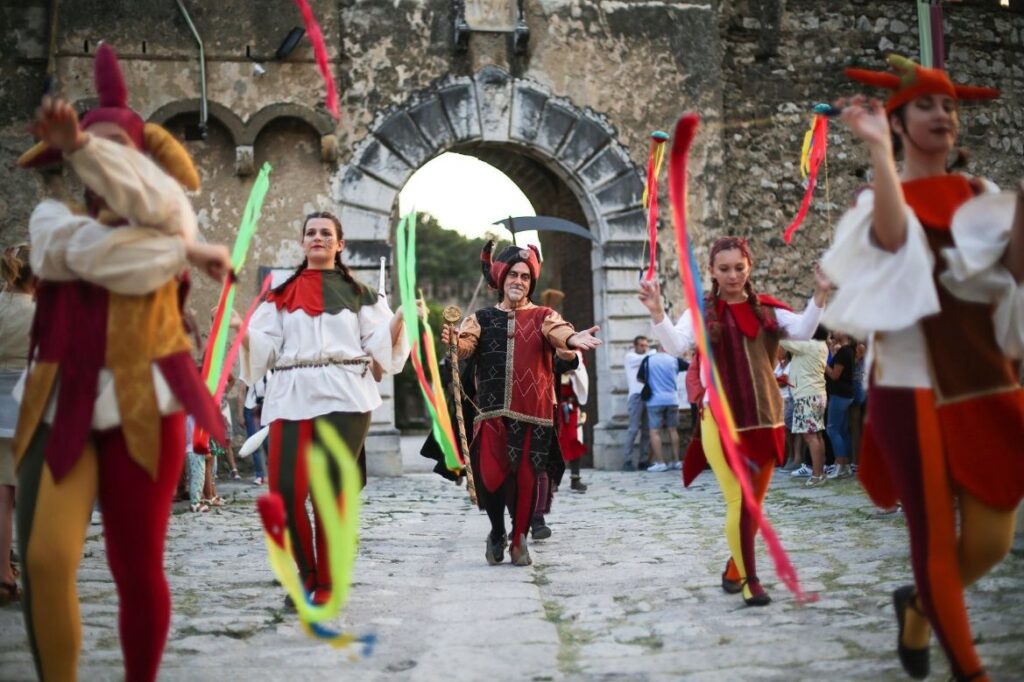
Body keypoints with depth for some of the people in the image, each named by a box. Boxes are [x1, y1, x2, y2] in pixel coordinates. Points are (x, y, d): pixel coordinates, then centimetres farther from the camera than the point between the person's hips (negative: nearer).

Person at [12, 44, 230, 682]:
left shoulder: (170, 215, 9)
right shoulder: (50, 216, 13)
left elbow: (155, 202, -16)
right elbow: (90, 252, -10)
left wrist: (80, 145, -26)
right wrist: (187, 253, -9)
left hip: (142, 403, -1)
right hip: (61, 405, 2)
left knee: (138, 570, 3)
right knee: (45, 562, -11)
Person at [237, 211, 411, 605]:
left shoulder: (358, 294, 15)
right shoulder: (282, 295, 18)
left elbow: (380, 344, 6)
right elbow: (264, 347, 10)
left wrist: (400, 318, -11)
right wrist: (241, 330, -9)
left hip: (344, 398, -1)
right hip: (292, 398, 2)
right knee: (285, 492, -9)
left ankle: (326, 584, 10)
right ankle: (307, 573, 13)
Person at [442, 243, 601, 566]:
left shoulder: (543, 316, 7)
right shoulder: (482, 318, 9)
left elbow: (558, 331, -15)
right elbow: (466, 344, -9)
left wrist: (573, 338, -40)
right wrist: (453, 340, -34)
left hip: (532, 413, 0)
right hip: (492, 411, 0)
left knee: (525, 478, 0)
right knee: (489, 476, -9)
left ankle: (519, 538, 22)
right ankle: (497, 531, 19)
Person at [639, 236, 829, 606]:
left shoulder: (766, 308, 5)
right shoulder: (701, 311, -2)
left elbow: (802, 331, -8)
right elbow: (676, 346, -16)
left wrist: (820, 294, -20)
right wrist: (657, 313, -31)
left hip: (765, 417, 4)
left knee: (754, 502, 16)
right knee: (738, 501, -7)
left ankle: (734, 567, 36)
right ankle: (750, 580, 6)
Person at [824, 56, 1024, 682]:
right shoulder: (881, 199, 1)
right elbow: (895, 239, -24)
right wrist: (878, 149, -25)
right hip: (915, 389, -4)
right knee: (936, 538, -1)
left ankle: (920, 605, 36)